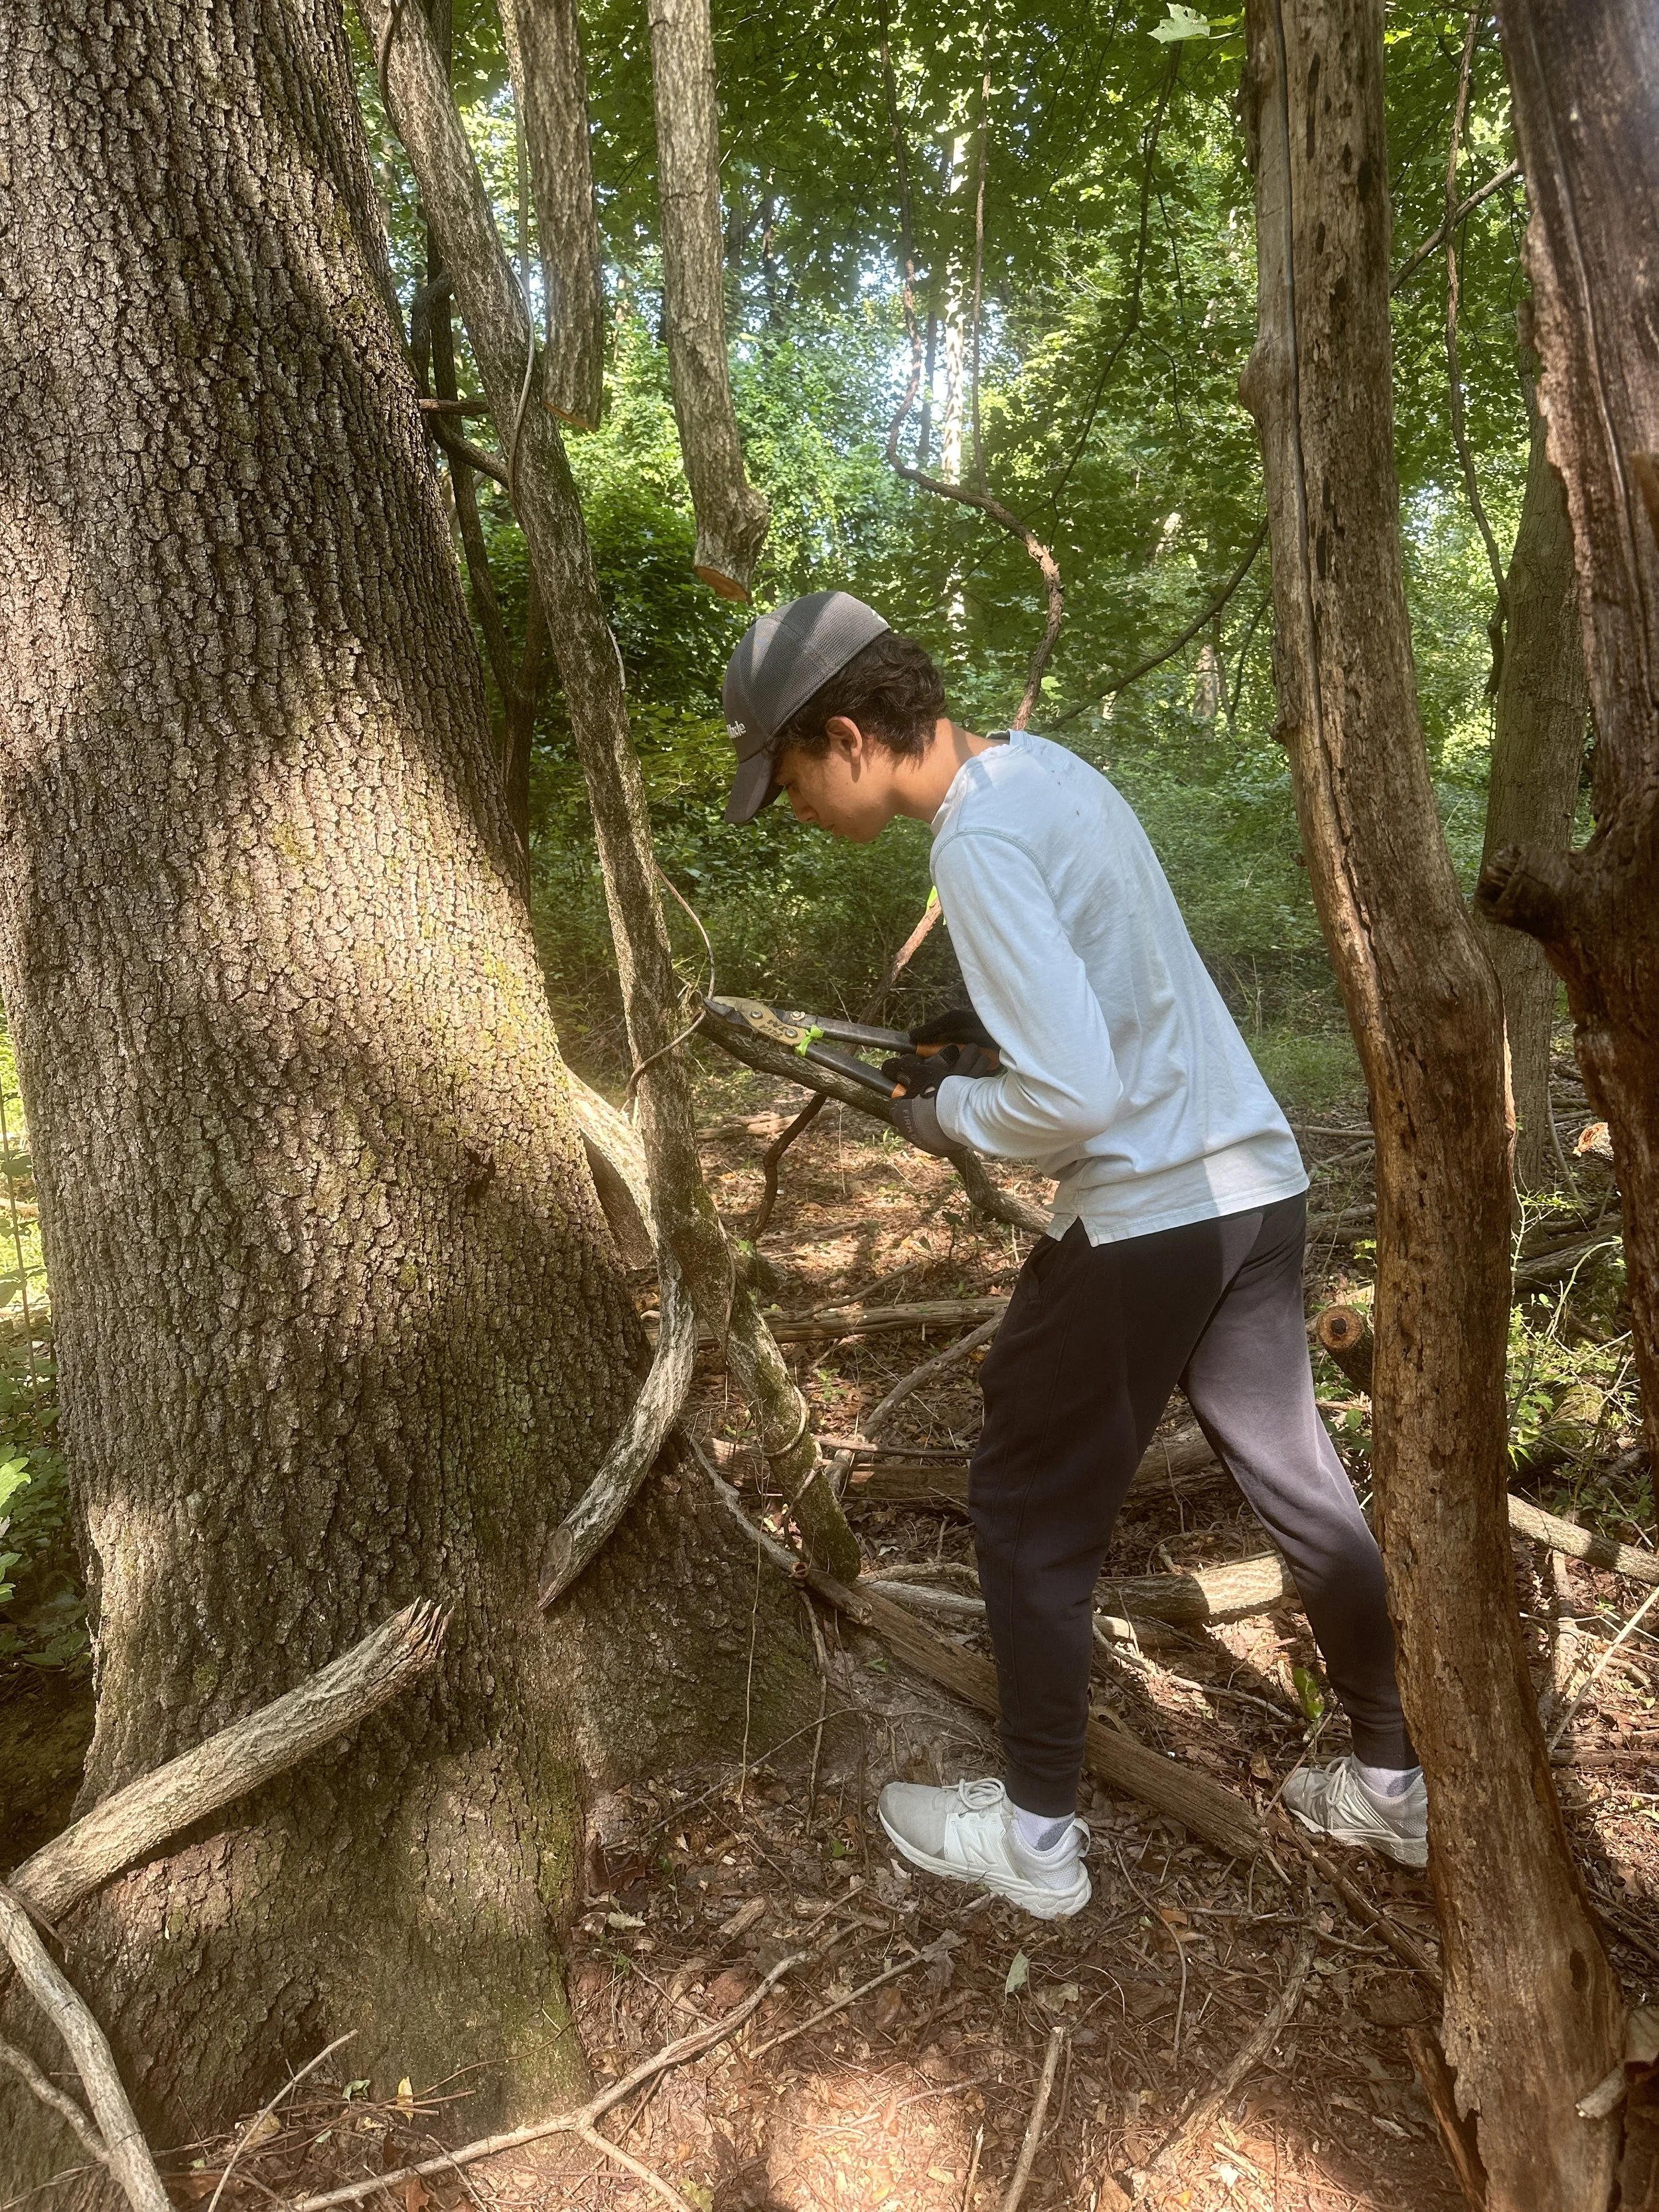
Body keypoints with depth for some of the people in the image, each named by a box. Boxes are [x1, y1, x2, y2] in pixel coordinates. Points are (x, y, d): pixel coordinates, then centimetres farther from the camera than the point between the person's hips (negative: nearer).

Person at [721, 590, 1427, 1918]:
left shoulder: (980, 838, -20)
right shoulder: (1049, 767, 9)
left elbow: (1071, 1096, -25)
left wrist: (950, 1113, -8)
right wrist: (984, 1052, 10)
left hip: (1142, 1219, -9)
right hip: (1259, 1185, 9)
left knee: (1030, 1516, 9)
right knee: (1301, 1484, 20)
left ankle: (1035, 1837, 26)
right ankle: (1397, 1786, 37)